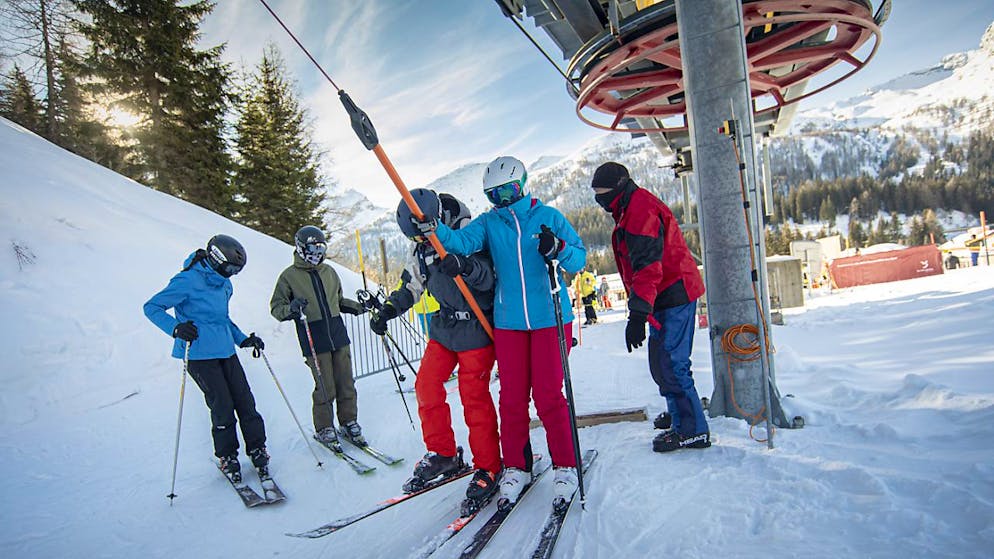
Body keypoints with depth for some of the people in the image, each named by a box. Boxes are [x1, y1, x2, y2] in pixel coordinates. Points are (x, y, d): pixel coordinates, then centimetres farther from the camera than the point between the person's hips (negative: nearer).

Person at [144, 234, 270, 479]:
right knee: (222, 407, -5)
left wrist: (243, 339, 18)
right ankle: (226, 457, 14)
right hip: (200, 355, -7)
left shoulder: (224, 284, 14)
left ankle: (257, 450, 16)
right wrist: (176, 328, -24)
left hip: (226, 351, 7)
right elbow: (152, 307, -9)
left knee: (245, 401, 3)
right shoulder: (188, 281, -11)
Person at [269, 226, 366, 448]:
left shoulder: (329, 272, 15)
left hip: (338, 336, 5)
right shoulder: (289, 276, 1)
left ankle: (349, 422, 22)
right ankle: (323, 429, 16)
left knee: (346, 384, 6)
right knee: (325, 388, -2)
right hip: (314, 341, -4)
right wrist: (290, 309, -19)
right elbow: (276, 306, 2)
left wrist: (361, 307, 14)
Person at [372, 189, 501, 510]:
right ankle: (442, 454, 21)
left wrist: (464, 266, -46)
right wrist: (386, 311, 10)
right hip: (444, 327, 7)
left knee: (474, 397, -4)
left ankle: (488, 468, 11)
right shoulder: (422, 249, 5)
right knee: (426, 385, 5)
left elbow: (489, 275, -27)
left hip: (476, 328, -7)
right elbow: (411, 286, 18)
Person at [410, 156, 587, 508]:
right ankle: (516, 466, 22)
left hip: (549, 317, -2)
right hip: (508, 322, 2)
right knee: (512, 397, 6)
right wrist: (434, 229, -30)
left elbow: (579, 259, -1)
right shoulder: (488, 223, 7)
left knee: (548, 396, 0)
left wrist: (557, 248, -21)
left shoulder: (548, 217, 2)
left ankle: (565, 466, 17)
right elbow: (462, 241, -12)